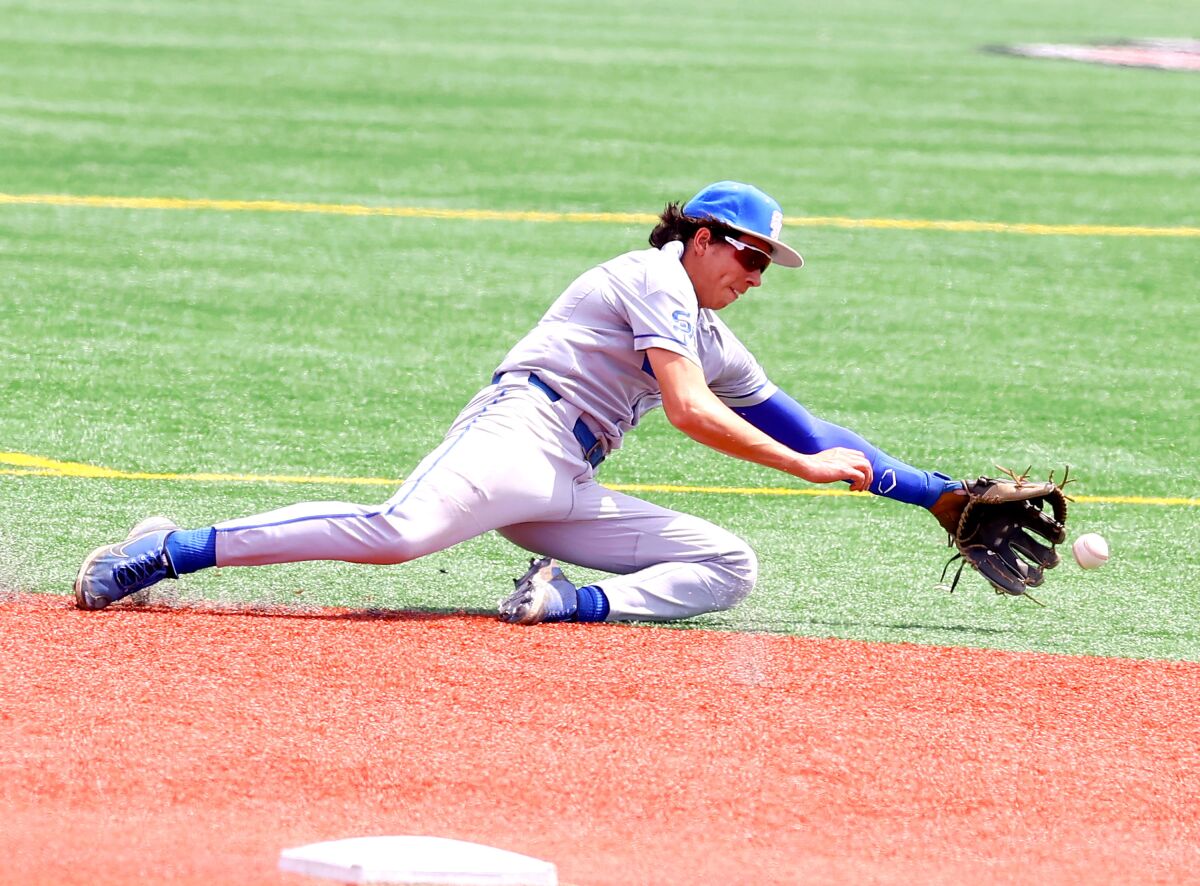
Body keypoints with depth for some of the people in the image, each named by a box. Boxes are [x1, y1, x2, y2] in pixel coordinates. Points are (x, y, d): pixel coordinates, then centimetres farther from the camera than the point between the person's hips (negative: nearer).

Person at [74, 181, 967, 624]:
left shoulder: (711, 338, 29)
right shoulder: (655, 277, 1)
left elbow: (796, 424, 31)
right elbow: (690, 412, -10)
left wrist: (933, 492, 29)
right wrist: (808, 467, -5)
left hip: (569, 490, 9)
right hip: (519, 429, -9)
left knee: (731, 566, -1)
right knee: (399, 530, -35)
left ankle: (584, 601, -22)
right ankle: (173, 550, -32)